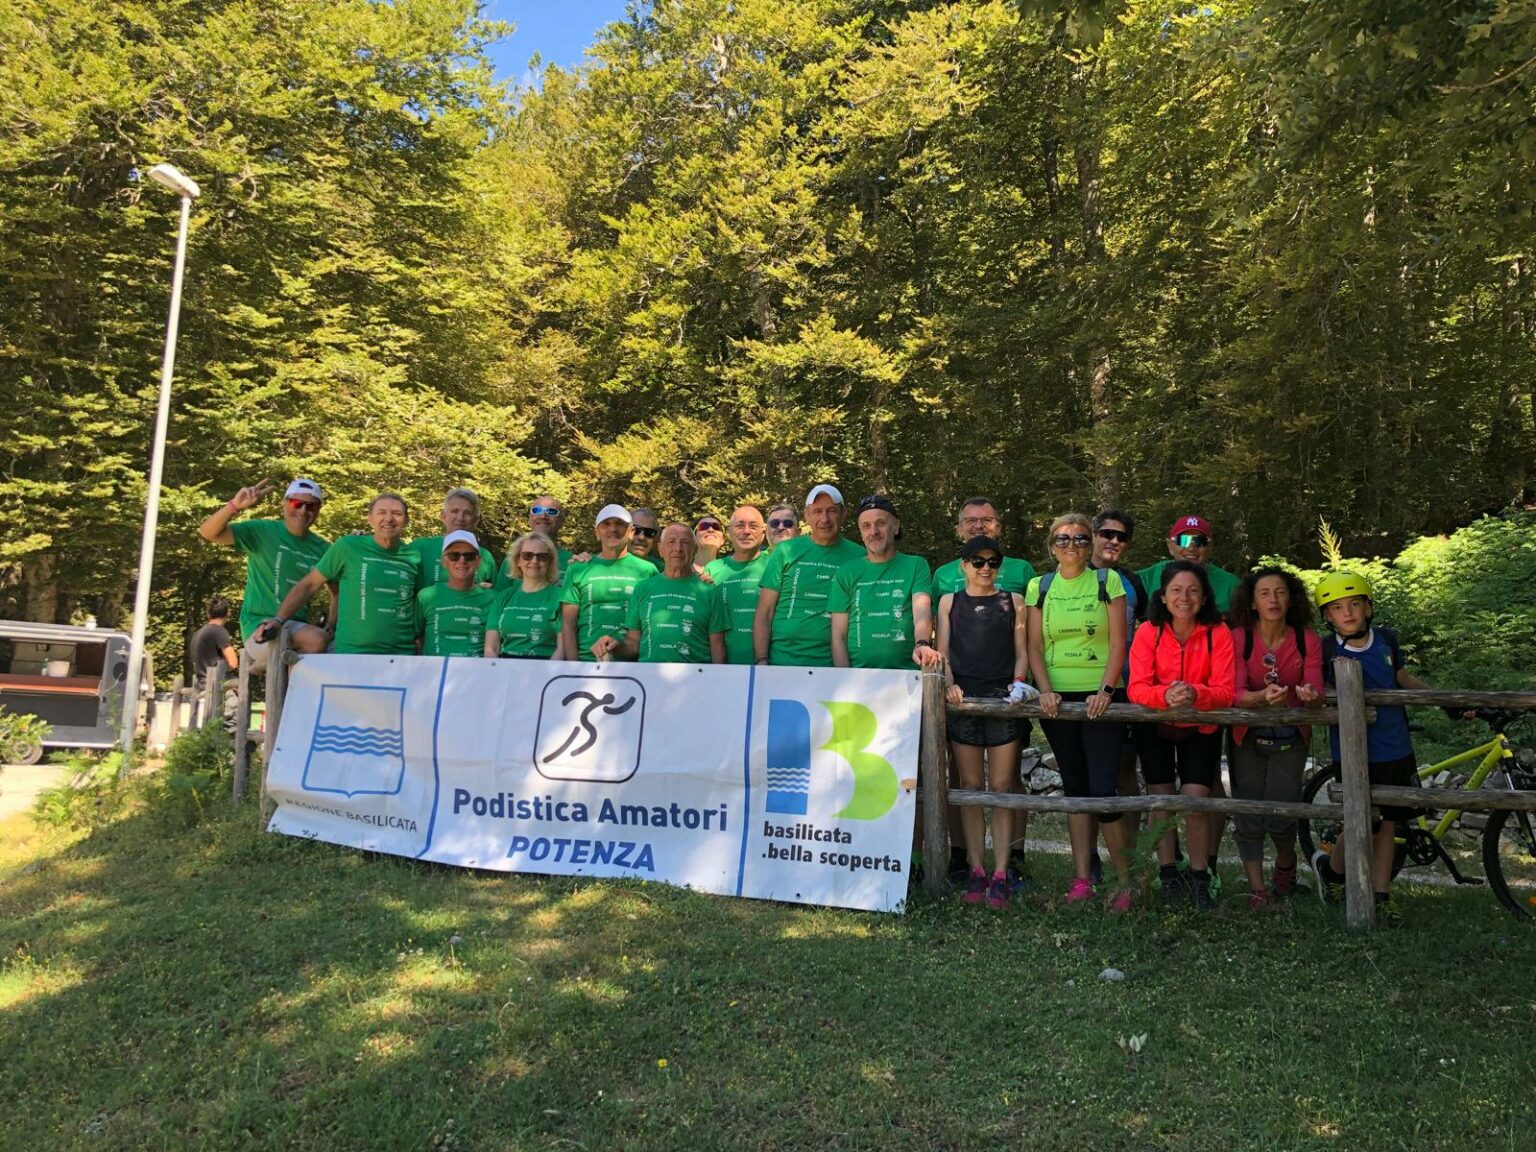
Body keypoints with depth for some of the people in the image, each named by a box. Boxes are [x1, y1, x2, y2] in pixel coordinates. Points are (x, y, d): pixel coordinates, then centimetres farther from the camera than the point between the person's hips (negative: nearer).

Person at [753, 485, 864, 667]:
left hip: (833, 665, 0)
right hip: (781, 660, 0)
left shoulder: (858, 557, 3)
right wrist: (761, 661, -6)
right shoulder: (786, 551, 2)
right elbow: (764, 613, 2)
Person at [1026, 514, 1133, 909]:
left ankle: (1125, 881, 6)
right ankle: (1082, 878, 16)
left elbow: (1118, 643, -3)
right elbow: (1035, 646, 6)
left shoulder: (1108, 581, 1)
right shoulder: (1039, 587, 8)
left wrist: (1106, 689, -14)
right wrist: (1045, 690, -7)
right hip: (1059, 698, 3)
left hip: (1100, 697, -3)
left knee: (1104, 788, -9)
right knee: (1074, 786, 9)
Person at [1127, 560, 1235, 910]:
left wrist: (1195, 694, -39)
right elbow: (1136, 688, -19)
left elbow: (1225, 691, -19)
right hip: (1155, 728, 1)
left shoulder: (1218, 634, -14)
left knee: (1196, 803, -8)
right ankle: (1168, 875, 19)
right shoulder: (1148, 632, -13)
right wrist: (1166, 695, -40)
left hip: (1201, 728, -1)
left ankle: (1199, 879, 10)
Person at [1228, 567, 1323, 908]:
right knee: (1249, 817, -2)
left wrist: (1310, 694, -42)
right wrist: (1263, 696, -43)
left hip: (1290, 738, 0)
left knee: (1280, 816, -7)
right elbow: (1235, 693, -21)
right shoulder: (1238, 638, -13)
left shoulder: (1308, 640, -8)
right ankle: (1257, 889, 13)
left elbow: (1316, 689, -18)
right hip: (1248, 736, 0)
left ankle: (1285, 865, 27)